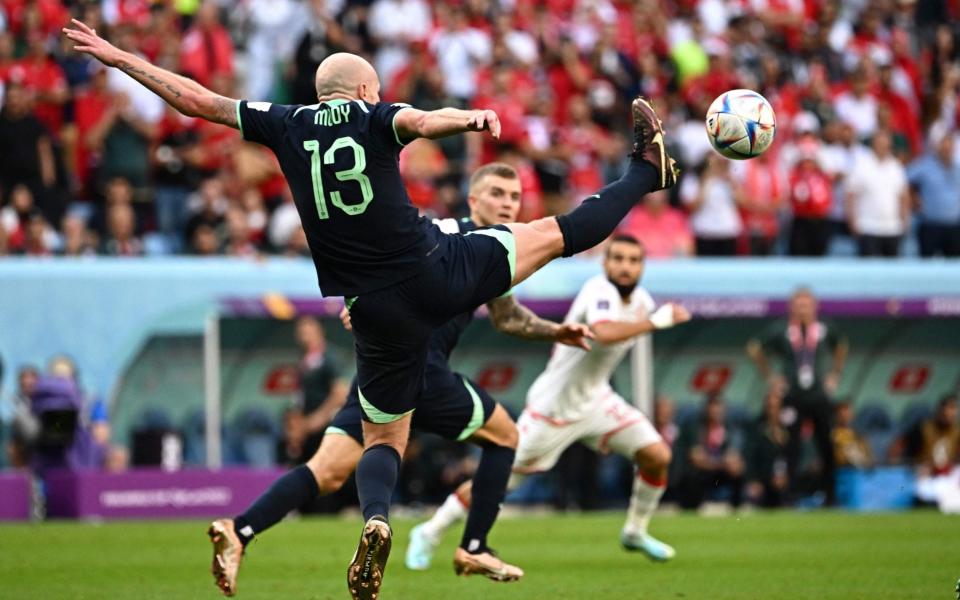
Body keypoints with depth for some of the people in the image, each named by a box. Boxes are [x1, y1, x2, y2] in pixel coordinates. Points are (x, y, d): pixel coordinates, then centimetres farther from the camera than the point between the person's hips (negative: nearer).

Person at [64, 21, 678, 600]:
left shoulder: (287, 125, 6)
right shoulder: (375, 118, 0)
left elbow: (195, 99, 9)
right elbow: (425, 122, -23)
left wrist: (119, 58, 16)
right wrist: (470, 117, -42)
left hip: (378, 310, 1)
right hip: (440, 270, -1)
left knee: (383, 441, 11)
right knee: (555, 233, 17)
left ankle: (375, 521, -18)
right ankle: (647, 169, 34)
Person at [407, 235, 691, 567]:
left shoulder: (639, 298, -1)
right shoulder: (600, 291, -25)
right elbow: (604, 333, -46)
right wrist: (655, 320, -41)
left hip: (595, 401, 7)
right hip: (553, 406, -7)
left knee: (658, 456, -3)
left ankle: (635, 531, 19)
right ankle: (430, 533, 14)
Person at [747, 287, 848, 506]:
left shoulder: (825, 331, 1)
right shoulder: (780, 332, -5)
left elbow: (841, 346, 23)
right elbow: (754, 350, 8)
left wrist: (835, 374, 14)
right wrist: (769, 376, 4)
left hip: (819, 397, 2)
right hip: (793, 398, -2)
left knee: (826, 447, 4)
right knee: (791, 449, -3)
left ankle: (829, 495, 14)